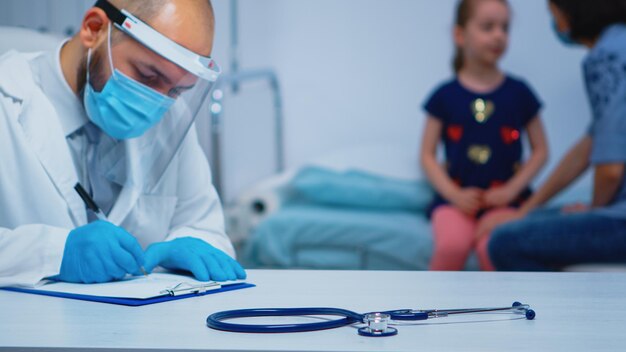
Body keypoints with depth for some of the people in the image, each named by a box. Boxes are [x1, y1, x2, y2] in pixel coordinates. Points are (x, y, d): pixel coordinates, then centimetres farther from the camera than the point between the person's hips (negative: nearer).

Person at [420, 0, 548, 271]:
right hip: (456, 196, 0)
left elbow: (540, 150, 10)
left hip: (503, 199, 0)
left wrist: (511, 189, -3)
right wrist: (453, 193, -7)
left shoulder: (518, 93, 7)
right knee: (451, 245, -31)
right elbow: (428, 155, 7)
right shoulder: (445, 96, 6)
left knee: (491, 246, -31)